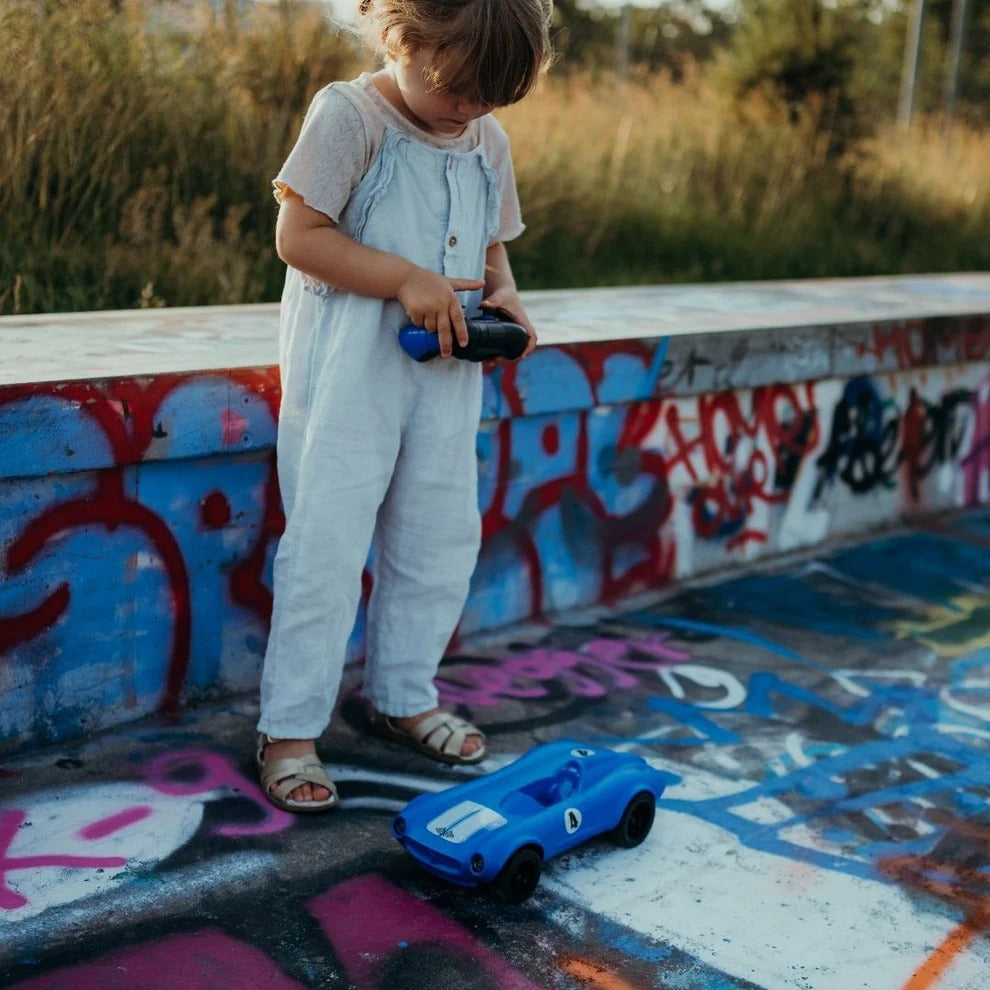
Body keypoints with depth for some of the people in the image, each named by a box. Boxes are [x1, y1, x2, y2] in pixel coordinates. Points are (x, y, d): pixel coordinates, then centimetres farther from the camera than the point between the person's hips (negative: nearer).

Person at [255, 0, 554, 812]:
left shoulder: (488, 143, 10)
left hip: (447, 372, 7)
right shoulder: (349, 116, -9)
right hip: (348, 371, -6)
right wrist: (407, 279, -21)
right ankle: (289, 730, 8)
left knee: (441, 538, 13)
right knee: (327, 543, -5)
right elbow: (298, 235, -15)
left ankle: (403, 697, 31)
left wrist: (502, 295, -2)